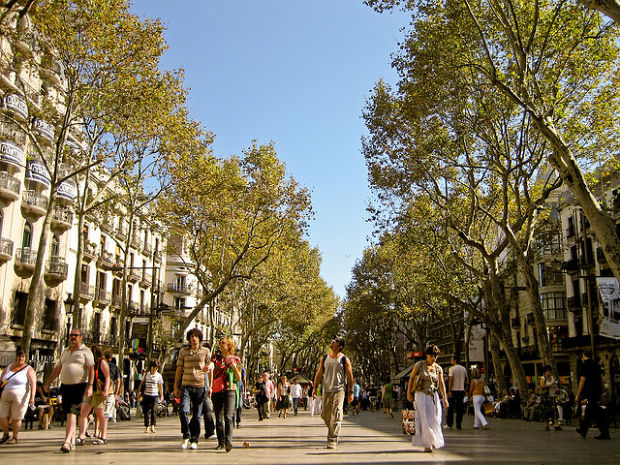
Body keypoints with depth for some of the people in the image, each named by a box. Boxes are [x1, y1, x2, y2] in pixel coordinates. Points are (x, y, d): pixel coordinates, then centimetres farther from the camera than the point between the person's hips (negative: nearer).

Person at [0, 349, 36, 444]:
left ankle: (15, 437, 19)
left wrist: (32, 397, -22)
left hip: (20, 398, -4)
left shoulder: (28, 369, -4)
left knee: (16, 418, 1)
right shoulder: (8, 367, 11)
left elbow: (33, 384, -11)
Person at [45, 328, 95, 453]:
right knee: (68, 414, 9)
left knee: (72, 414, -14)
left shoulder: (85, 351, -2)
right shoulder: (65, 352, 18)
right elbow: (57, 368, 23)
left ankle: (67, 442, -19)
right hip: (65, 386, 6)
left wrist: (90, 386, -19)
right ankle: (72, 440, 19)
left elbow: (91, 369, -9)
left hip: (79, 386, -6)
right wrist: (48, 383, 18)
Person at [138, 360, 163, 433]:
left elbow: (160, 386, 9)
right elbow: (141, 384, 12)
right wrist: (139, 392, 8)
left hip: (155, 395, -1)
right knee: (146, 411, 1)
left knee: (154, 411, -10)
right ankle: (147, 427, 10)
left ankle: (153, 426, -2)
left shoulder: (159, 376, 3)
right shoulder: (146, 375, 4)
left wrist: (161, 395, 8)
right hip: (146, 395, 1)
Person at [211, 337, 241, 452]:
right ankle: (221, 442, 16)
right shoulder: (217, 357, 10)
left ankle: (228, 441, -24)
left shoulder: (235, 359, 7)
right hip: (217, 391, 3)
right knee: (218, 418, 6)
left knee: (228, 416, -16)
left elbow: (239, 378, 6)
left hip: (229, 391, -3)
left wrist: (234, 366, -10)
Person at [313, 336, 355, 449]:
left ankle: (333, 440, -8)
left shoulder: (345, 360, -2)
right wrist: (315, 388, 7)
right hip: (326, 390, 4)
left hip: (339, 390, -4)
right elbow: (319, 374, 13)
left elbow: (350, 377, 2)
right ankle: (333, 430, 32)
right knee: (325, 415, 7)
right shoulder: (324, 358, 8)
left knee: (336, 416, -11)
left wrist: (350, 392, 1)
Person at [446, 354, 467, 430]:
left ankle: (449, 424, 6)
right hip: (461, 390, 4)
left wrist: (449, 391, -14)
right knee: (460, 408, 6)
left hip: (453, 390, -4)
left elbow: (450, 380, -14)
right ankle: (459, 425, 6)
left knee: (450, 408, 5)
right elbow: (466, 380, 13)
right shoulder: (464, 369, 8)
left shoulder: (452, 368, -9)